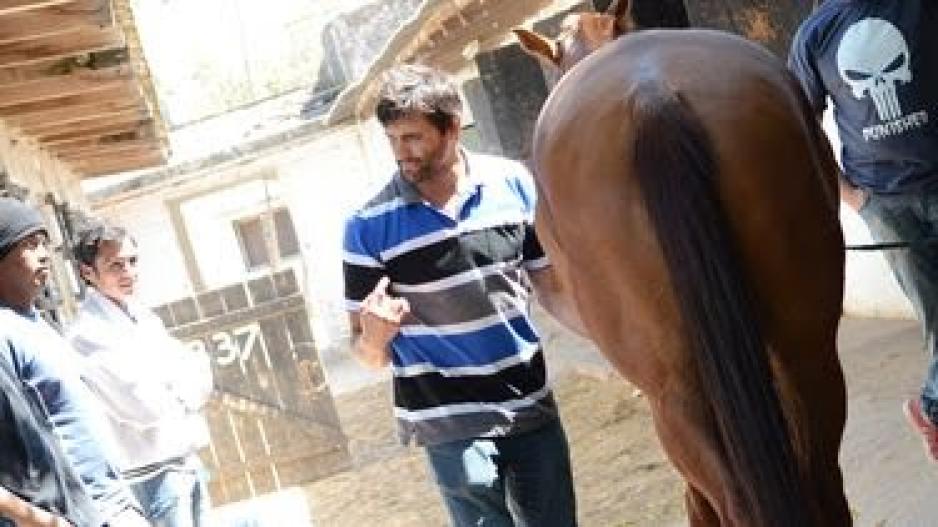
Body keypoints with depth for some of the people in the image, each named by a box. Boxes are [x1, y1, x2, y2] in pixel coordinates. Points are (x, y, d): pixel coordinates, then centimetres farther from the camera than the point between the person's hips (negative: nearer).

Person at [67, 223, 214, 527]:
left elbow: (201, 375, 7)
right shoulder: (88, 334, -14)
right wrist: (182, 392, -3)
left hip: (188, 460, 8)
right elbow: (146, 406, -20)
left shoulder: (142, 317, 11)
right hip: (152, 474, -8)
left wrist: (168, 394, -10)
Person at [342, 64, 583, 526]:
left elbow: (551, 288, 7)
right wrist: (375, 335, -28)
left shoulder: (513, 183, -4)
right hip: (451, 423, -3)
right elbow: (369, 356, -5)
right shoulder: (370, 226, -12)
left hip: (531, 406, 3)